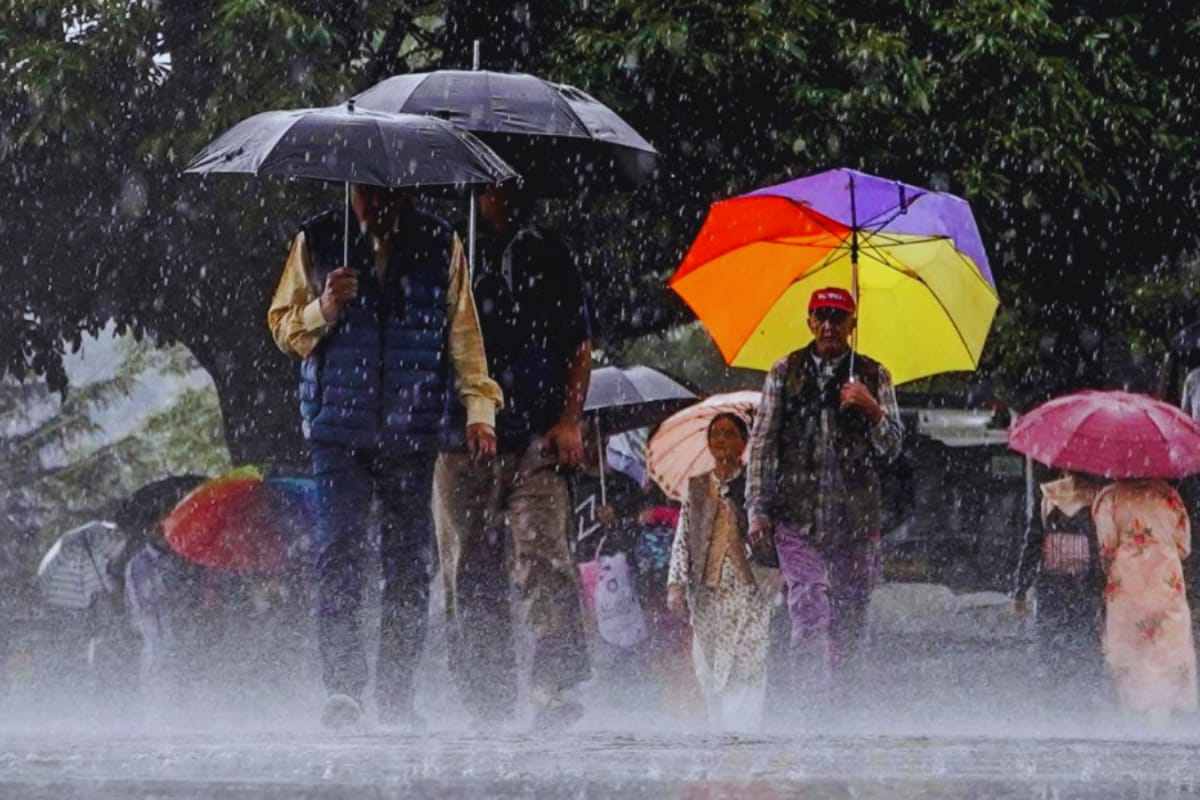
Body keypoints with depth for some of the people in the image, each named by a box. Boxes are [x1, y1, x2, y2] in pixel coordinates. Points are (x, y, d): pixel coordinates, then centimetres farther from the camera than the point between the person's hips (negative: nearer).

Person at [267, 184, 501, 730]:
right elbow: (284, 327, 11)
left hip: (413, 432, 1)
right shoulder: (316, 244, 8)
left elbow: (463, 332, 12)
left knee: (409, 561, 0)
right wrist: (323, 310, -9)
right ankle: (341, 687, -16)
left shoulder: (439, 246, 9)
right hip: (339, 427, -1)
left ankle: (396, 695, 6)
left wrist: (478, 406, 3)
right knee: (340, 551, -12)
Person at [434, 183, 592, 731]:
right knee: (467, 574, 1)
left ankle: (554, 686, -21)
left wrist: (568, 421, -1)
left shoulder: (544, 254, 11)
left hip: (535, 440, -2)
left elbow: (579, 345, 11)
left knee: (542, 560, -15)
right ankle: (488, 702, 6)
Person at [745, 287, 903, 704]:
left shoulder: (873, 376, 8)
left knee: (848, 624, 5)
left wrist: (871, 409, -15)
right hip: (797, 518, -2)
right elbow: (762, 444, 8)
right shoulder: (785, 373, 7)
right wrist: (758, 510, 2)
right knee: (811, 621, -14)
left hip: (856, 520, 2)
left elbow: (892, 447, 4)